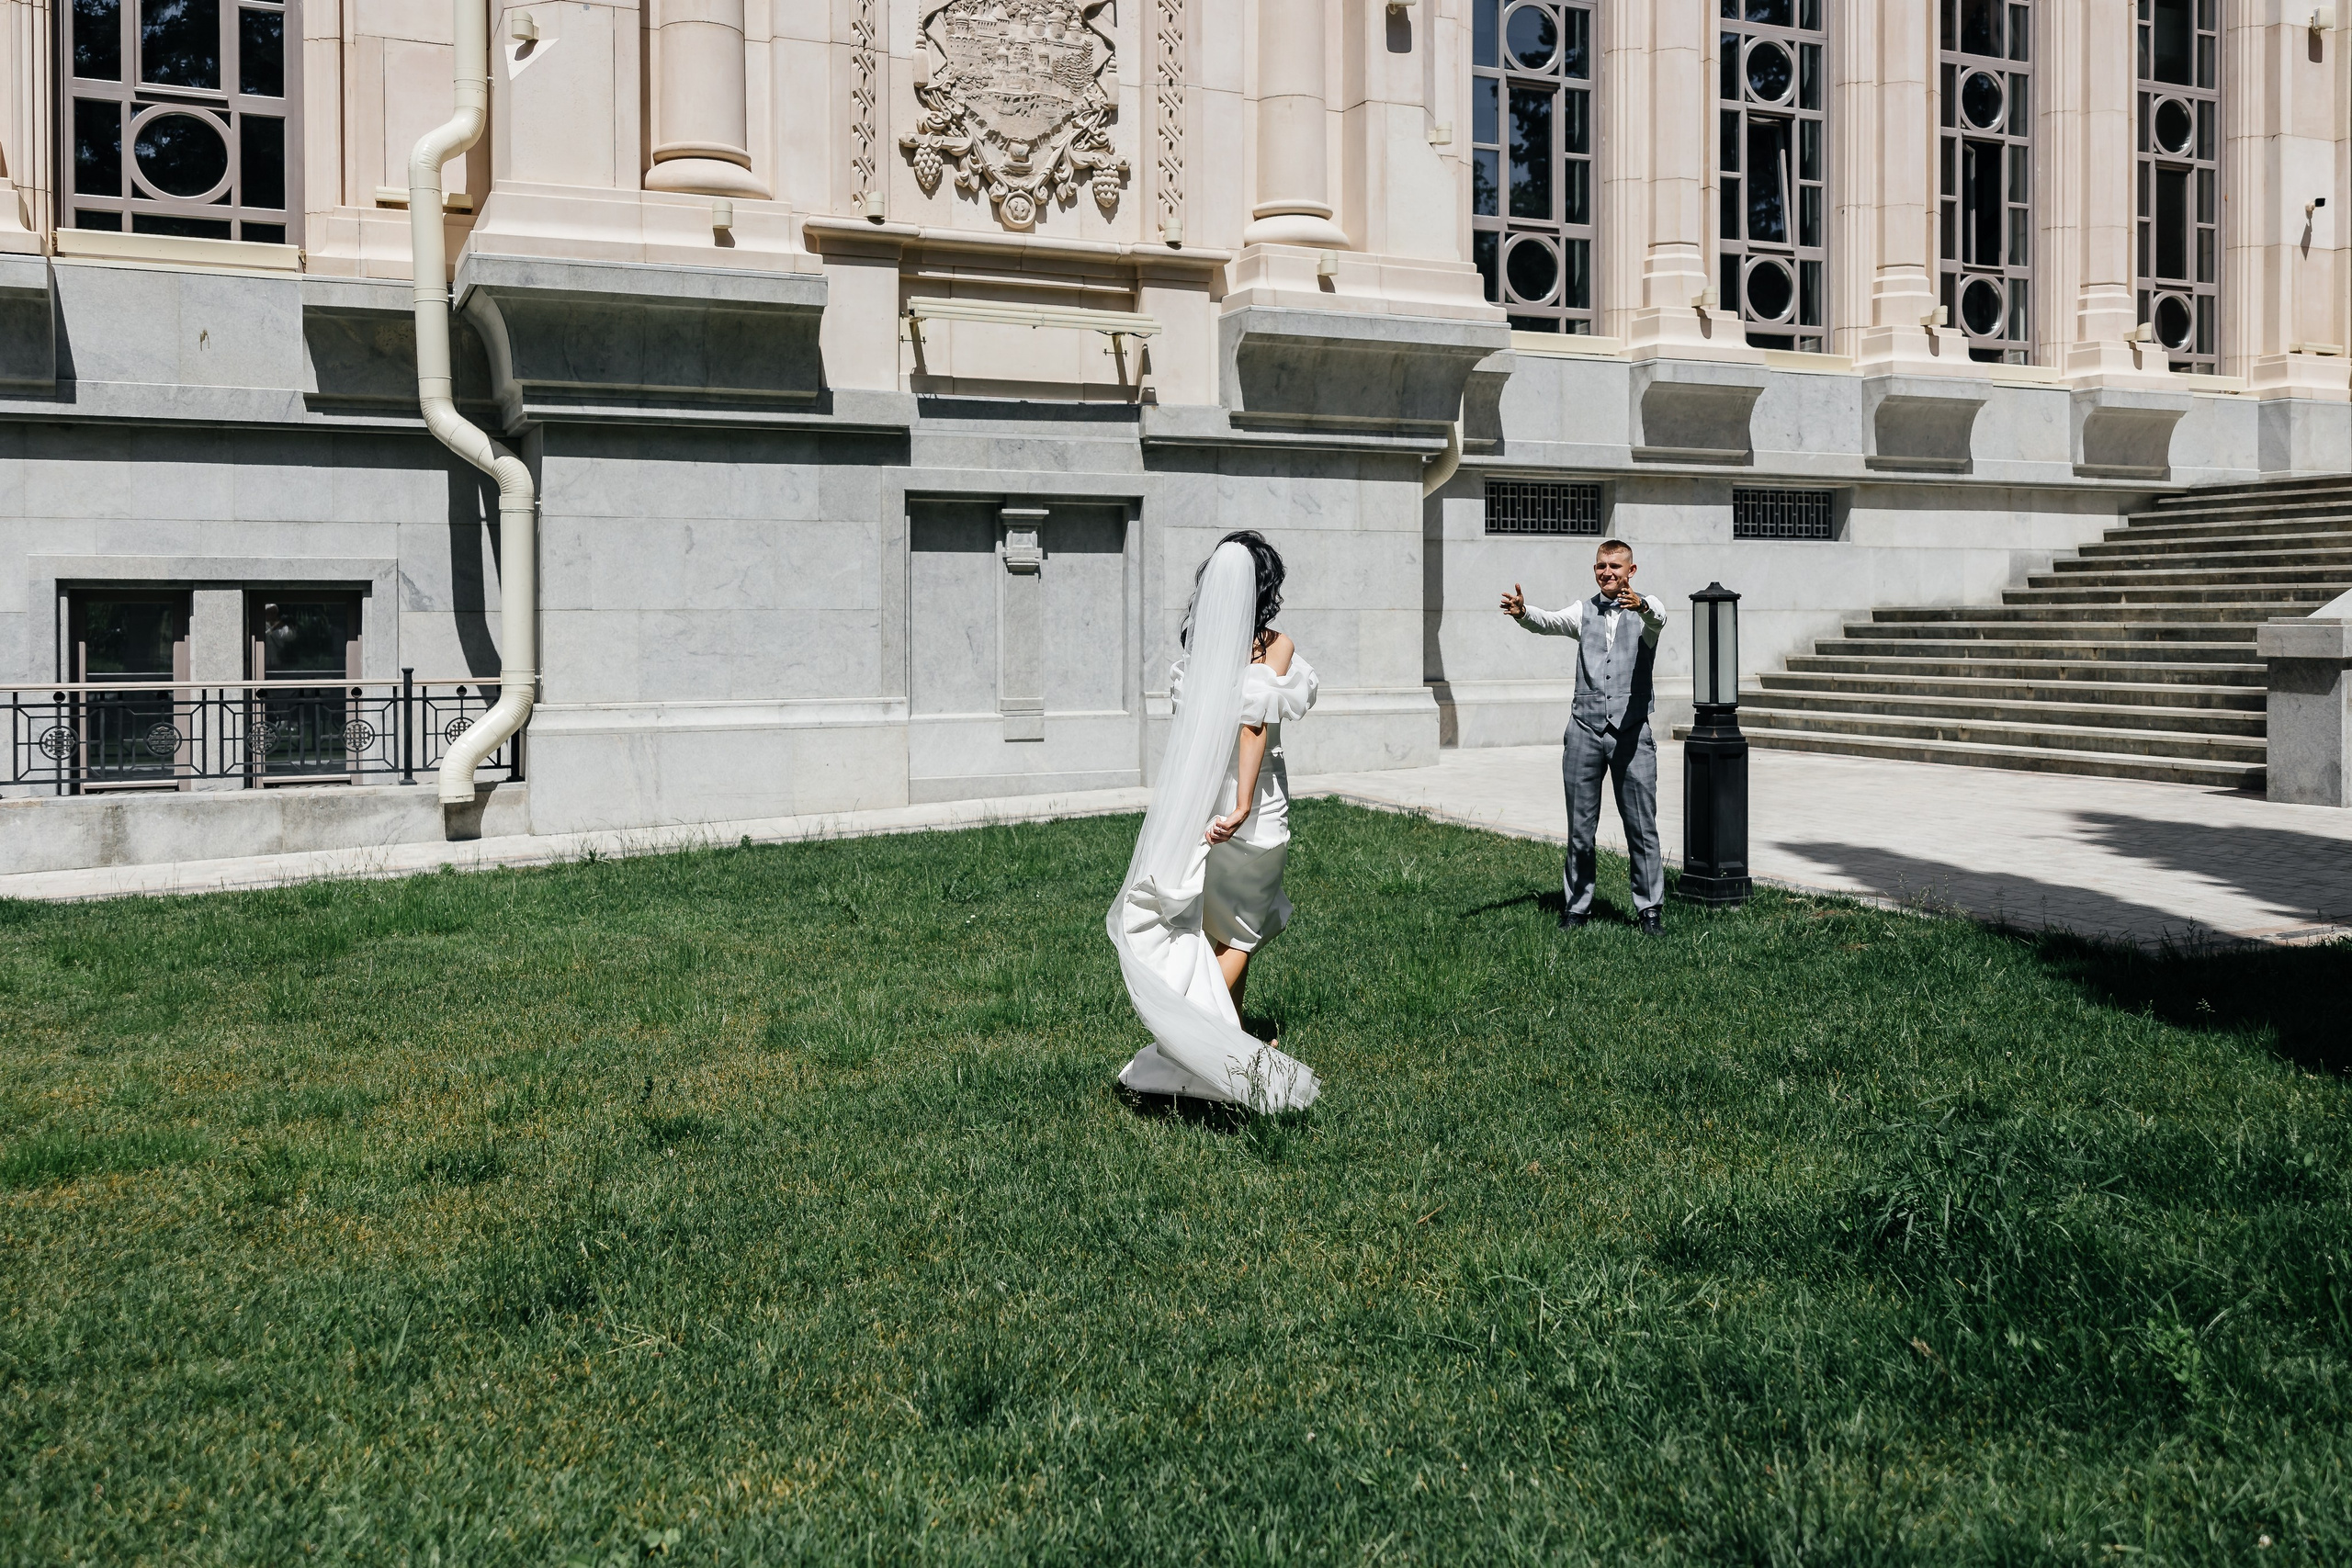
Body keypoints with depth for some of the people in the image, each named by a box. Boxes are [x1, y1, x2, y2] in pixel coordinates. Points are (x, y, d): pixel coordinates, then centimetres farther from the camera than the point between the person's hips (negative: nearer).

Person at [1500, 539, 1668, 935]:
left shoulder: (1646, 608, 3)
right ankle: (1576, 906, 16)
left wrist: (1641, 605, -44)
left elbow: (1657, 621, -20)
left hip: (1631, 731, -3)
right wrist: (1522, 612, -28)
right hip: (1585, 728, 3)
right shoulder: (1584, 611, 12)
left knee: (1641, 825, 0)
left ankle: (1651, 909, 8)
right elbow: (1548, 622, -5)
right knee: (1580, 828, 7)